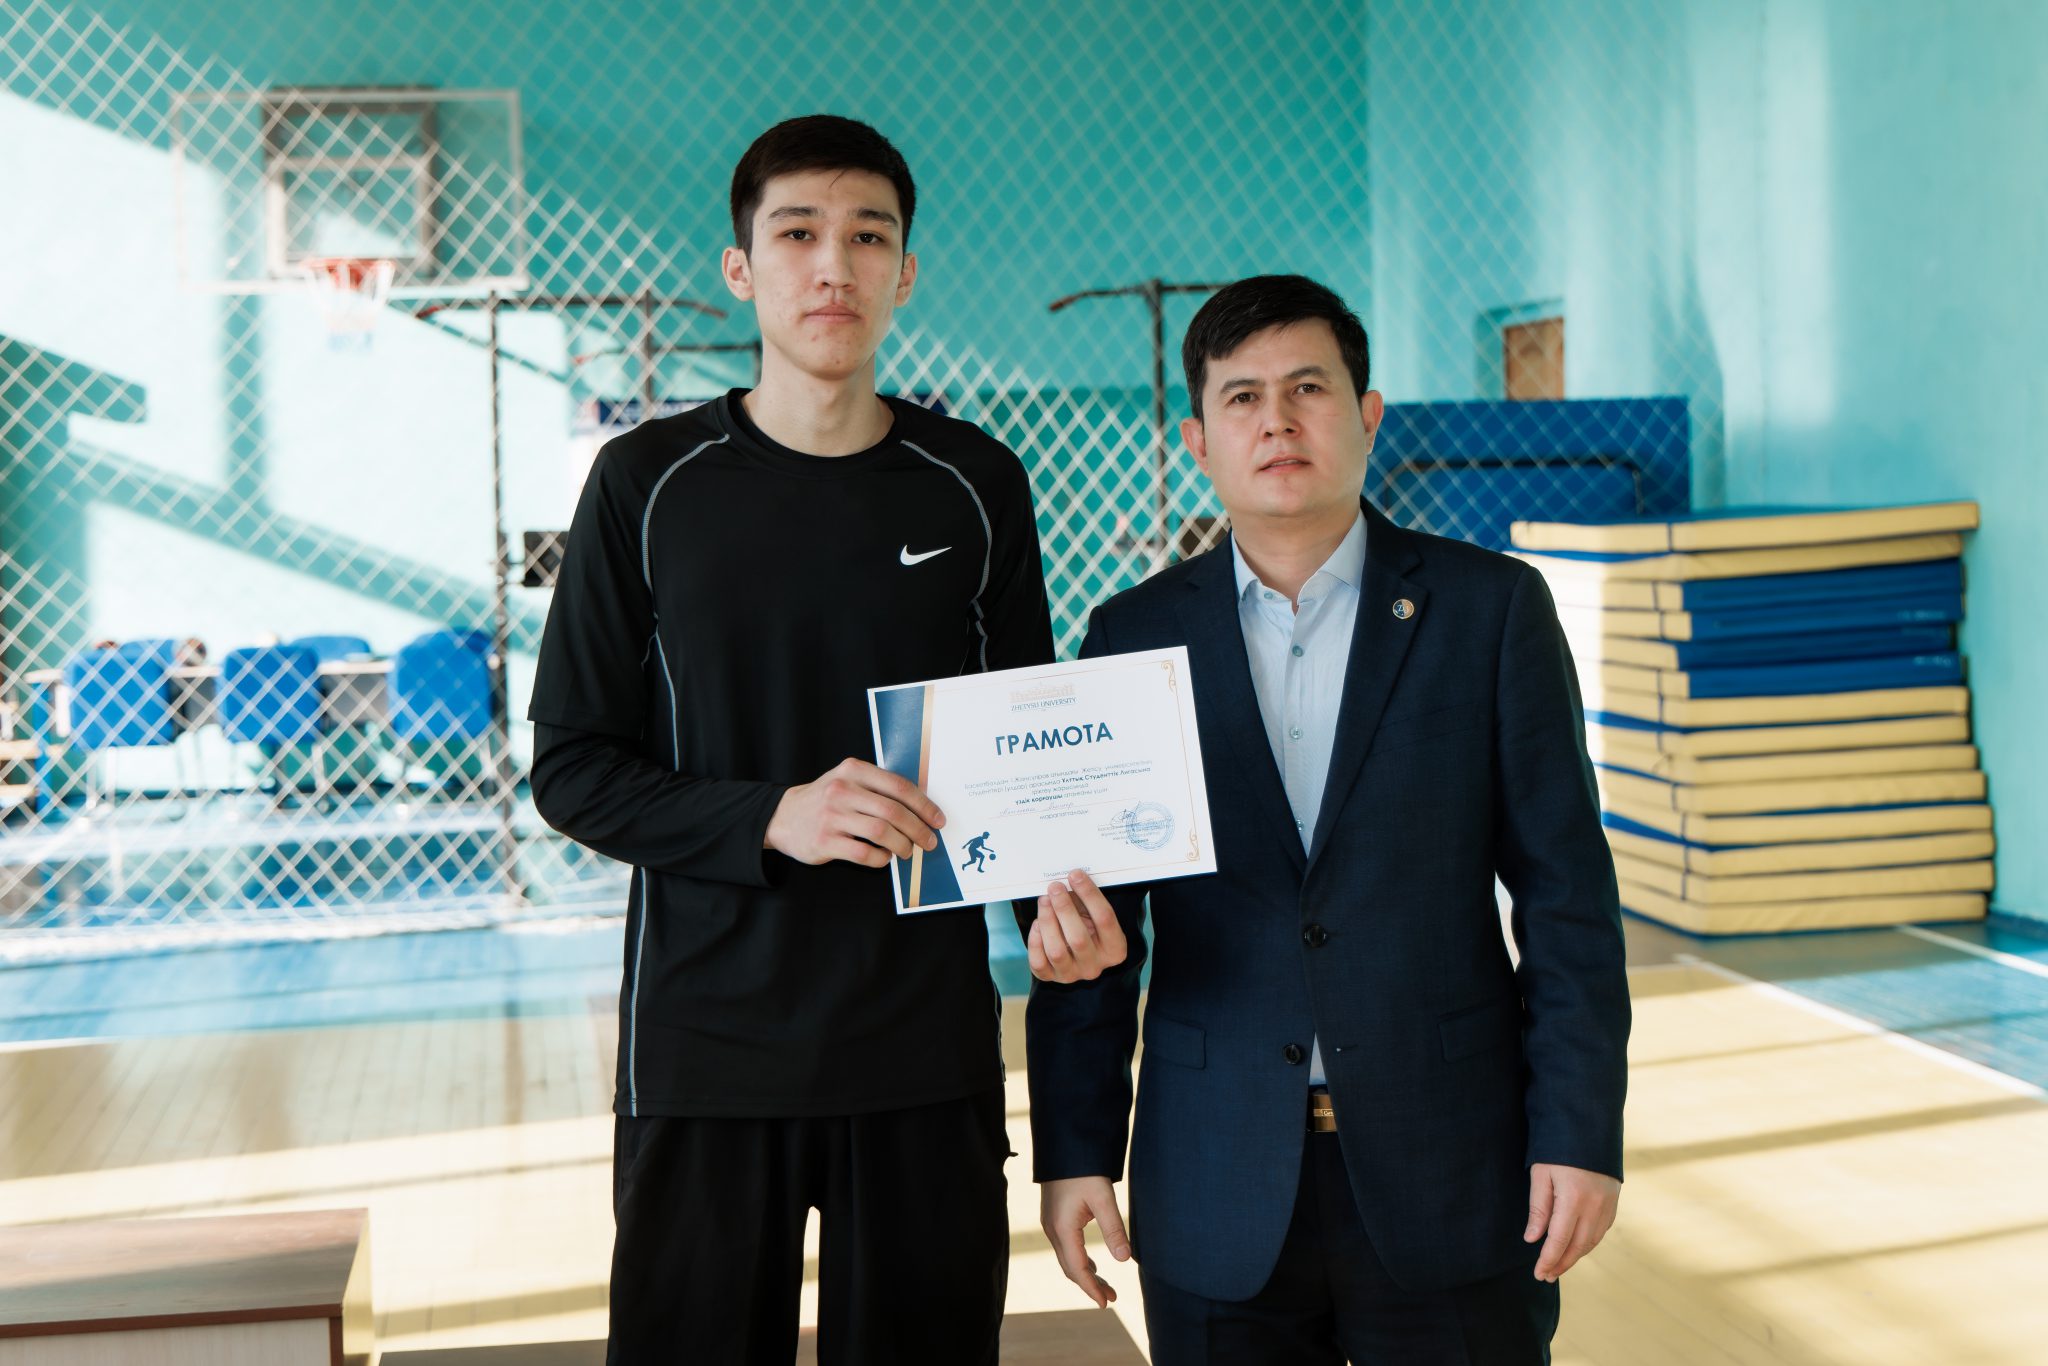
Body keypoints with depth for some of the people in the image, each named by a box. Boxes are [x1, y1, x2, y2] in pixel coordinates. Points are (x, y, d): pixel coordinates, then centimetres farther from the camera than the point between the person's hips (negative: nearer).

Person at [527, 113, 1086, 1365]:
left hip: (928, 1041, 2)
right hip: (706, 1045, -1)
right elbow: (573, 770, -1)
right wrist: (773, 818, -17)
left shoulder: (974, 485, 5)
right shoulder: (651, 484, 0)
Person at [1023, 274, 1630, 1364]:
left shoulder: (1492, 610, 0)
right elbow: (1093, 918, 5)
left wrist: (1581, 1133, -6)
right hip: (1219, 1194, 1)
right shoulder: (1135, 637, 4)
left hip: (1448, 1182, -1)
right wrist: (1073, 1149, 2)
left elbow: (1565, 893, -1)